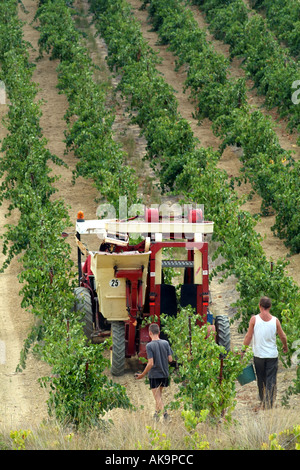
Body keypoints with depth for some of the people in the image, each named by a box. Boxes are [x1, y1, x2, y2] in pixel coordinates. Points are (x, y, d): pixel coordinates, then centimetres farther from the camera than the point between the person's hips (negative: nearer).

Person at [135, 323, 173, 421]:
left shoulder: (149, 346, -15)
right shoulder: (166, 343, -2)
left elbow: (151, 363, -19)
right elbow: (170, 359, 0)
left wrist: (142, 375, -10)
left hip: (154, 375, -5)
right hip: (164, 374, 5)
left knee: (157, 397, -1)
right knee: (159, 394, 22)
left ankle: (164, 412, -18)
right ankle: (157, 413, 32)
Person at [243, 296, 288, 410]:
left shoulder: (254, 319, -10)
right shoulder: (275, 320, -6)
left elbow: (249, 336, -8)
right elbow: (283, 336, 4)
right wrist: (285, 346, 24)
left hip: (258, 354, 0)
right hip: (272, 355, 0)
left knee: (261, 380, 16)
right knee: (271, 380, 5)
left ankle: (263, 402, 26)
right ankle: (269, 403, -5)